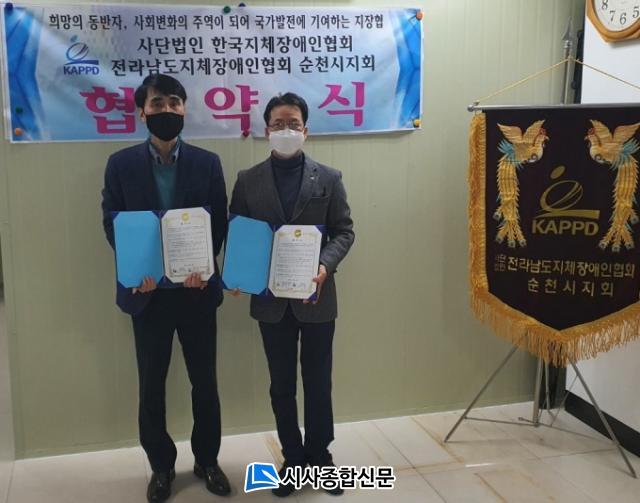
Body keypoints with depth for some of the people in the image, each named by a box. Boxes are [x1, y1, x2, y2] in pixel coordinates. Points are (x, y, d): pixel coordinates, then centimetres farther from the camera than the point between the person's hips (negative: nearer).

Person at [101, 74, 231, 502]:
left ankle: (208, 460, 28)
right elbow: (111, 224, 0)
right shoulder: (121, 164, 2)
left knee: (205, 381, 9)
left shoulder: (207, 163, 2)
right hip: (148, 291, 0)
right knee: (151, 385, 9)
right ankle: (161, 466, 27)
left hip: (197, 288, 0)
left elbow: (220, 223, 0)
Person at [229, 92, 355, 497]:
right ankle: (293, 459, 28)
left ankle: (320, 456, 28)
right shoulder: (248, 181, 2)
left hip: (316, 296, -1)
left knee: (318, 382, 10)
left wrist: (325, 265, -18)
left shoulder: (329, 178, 0)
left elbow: (344, 232, 0)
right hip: (271, 298, 1)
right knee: (282, 385, 12)